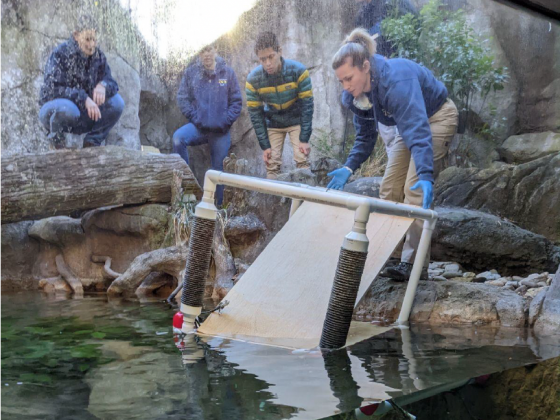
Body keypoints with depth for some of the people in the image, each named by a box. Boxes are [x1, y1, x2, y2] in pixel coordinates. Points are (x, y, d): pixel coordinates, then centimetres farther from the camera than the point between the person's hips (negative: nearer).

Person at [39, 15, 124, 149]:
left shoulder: (98, 56, 0)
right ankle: (56, 140, -7)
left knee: (117, 102, -17)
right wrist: (83, 98, -37)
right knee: (68, 109, -41)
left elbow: (112, 83, -3)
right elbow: (53, 89, -25)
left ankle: (92, 142, -1)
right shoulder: (60, 54, -16)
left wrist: (103, 85, -29)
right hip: (53, 107, -5)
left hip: (82, 115, 5)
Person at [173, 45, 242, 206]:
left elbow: (236, 102, 1)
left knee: (219, 170, 6)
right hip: (198, 126, 0)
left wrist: (225, 122, -9)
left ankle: (219, 205, 19)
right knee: (178, 138, -30)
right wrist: (195, 119, -10)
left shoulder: (227, 72, 0)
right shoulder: (191, 72, 0)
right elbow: (182, 98, 0)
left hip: (221, 131, 0)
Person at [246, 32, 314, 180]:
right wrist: (265, 146, -14)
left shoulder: (298, 71, -25)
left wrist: (304, 139, -21)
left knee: (302, 160, -12)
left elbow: (307, 105, -19)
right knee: (271, 164, -3)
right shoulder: (253, 79, -19)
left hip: (296, 121, -2)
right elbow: (255, 113, -12)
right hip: (273, 124, 2)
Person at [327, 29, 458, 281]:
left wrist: (425, 175, -60)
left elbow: (418, 131, -49)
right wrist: (349, 168, -12)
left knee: (415, 189, -20)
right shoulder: (354, 96, -13)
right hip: (413, 122, 8)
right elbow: (365, 137, 1)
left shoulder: (396, 81, -39)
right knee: (390, 188, 5)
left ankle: (414, 263, -18)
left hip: (437, 117, -8)